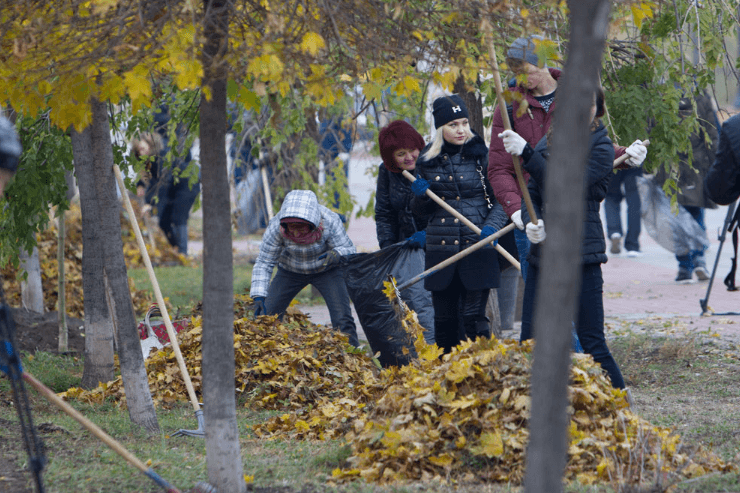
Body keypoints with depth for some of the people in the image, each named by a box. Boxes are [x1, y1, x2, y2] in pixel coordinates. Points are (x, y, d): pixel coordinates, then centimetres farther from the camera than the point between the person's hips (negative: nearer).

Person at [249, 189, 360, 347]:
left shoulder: (330, 221, -32)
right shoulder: (276, 227, -30)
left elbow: (349, 249, -23)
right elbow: (263, 263, -23)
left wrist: (336, 255, -48)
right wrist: (258, 297, -34)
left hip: (327, 269, -1)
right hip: (290, 271, 1)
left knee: (342, 319, -16)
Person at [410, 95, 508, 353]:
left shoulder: (482, 156, 0)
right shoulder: (427, 161, 8)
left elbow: (502, 199, 2)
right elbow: (420, 211, 17)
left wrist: (492, 225, -16)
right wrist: (420, 196, -5)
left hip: (477, 248, -3)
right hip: (441, 250, 3)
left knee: (473, 317, -9)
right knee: (445, 320, 6)